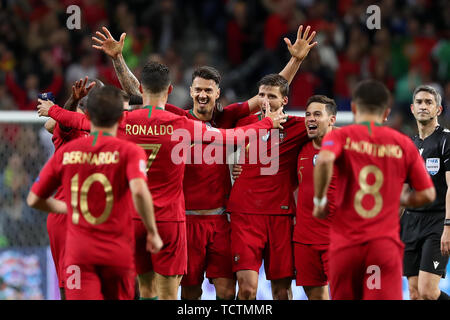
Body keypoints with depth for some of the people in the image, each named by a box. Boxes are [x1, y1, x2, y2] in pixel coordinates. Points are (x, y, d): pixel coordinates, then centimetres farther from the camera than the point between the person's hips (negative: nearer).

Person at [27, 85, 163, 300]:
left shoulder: (65, 152, 5)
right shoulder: (129, 152, -5)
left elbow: (34, 199, 12)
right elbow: (139, 191, -24)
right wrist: (153, 234, -11)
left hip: (78, 252, 1)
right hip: (118, 253, -1)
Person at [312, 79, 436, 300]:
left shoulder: (340, 136, 2)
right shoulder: (403, 144, 8)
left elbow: (324, 160, -21)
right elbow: (427, 194, 7)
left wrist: (319, 201, -8)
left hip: (345, 243, 0)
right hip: (385, 244, 0)